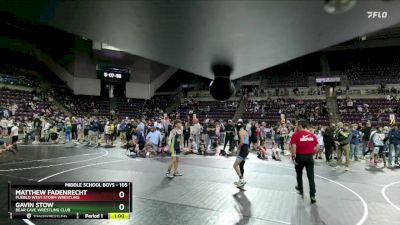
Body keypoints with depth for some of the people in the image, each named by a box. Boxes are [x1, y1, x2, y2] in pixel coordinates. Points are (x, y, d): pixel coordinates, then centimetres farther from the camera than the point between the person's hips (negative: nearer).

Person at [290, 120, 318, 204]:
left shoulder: (296, 135, -11)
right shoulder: (312, 135, 2)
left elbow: (293, 147, -18)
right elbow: (317, 147, 5)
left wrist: (293, 156, -7)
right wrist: (312, 154, 16)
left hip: (299, 157, -2)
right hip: (309, 157, 2)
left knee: (299, 174, 21)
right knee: (311, 177, 5)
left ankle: (300, 189, 41)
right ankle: (312, 196, 1)